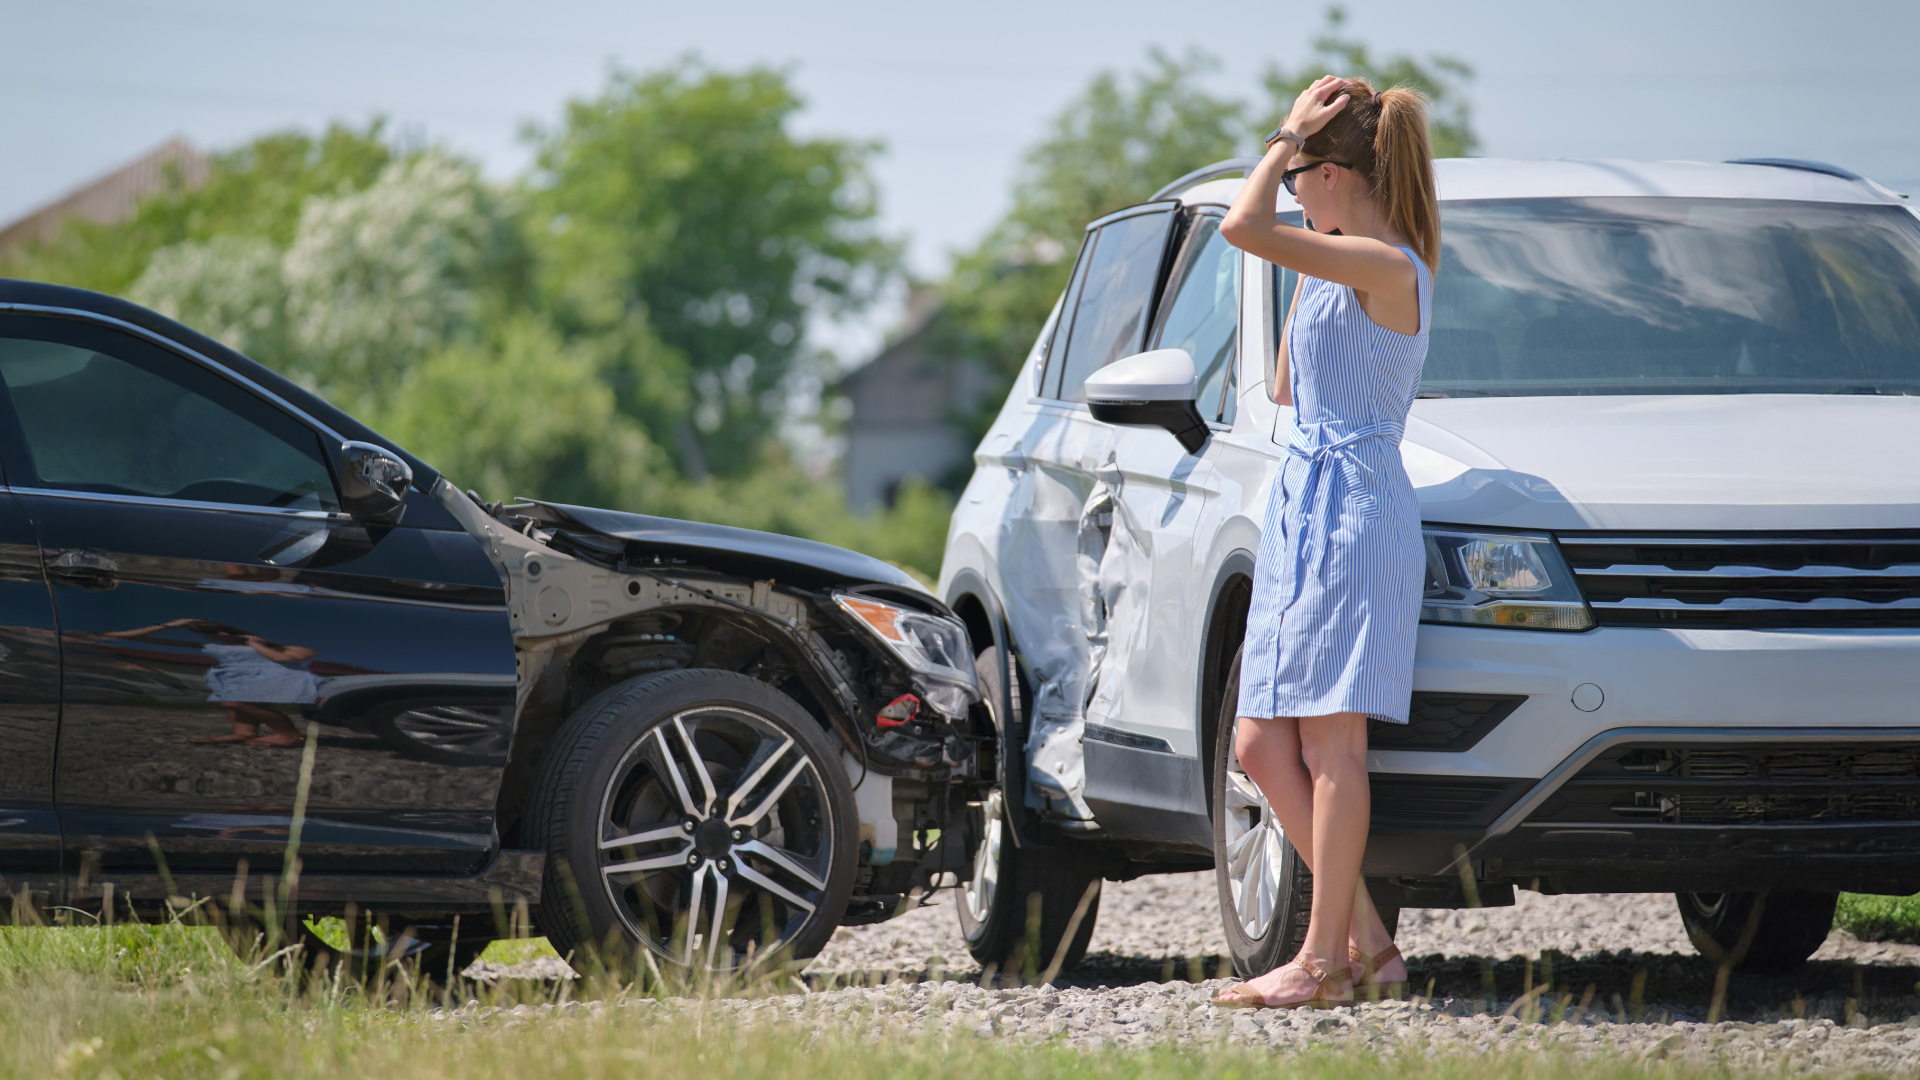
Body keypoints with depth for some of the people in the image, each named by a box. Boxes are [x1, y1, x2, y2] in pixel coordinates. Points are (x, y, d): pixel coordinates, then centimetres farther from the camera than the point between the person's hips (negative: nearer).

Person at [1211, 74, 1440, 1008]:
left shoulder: (1384, 265, -12)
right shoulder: (1338, 268, 17)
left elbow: (1244, 229, -22)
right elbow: (1287, 388, 25)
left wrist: (1286, 138, -8)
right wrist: (1307, 282, 21)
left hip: (1353, 506, -10)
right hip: (1303, 509, 10)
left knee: (1330, 744, -9)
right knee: (1264, 745, 6)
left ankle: (1324, 959, -7)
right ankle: (1365, 938, 8)